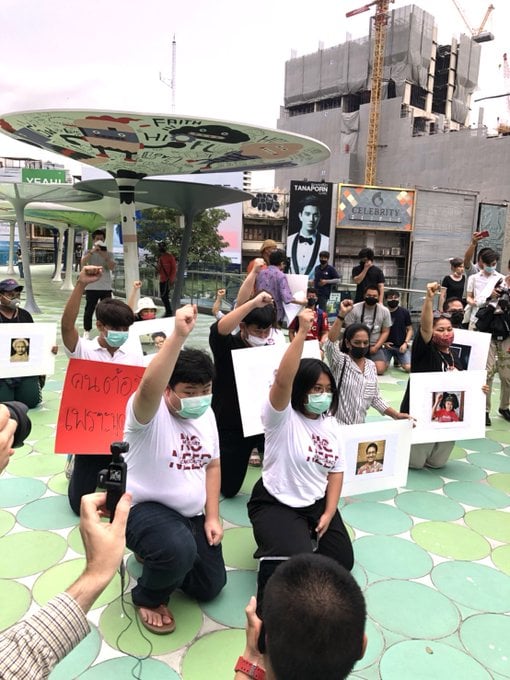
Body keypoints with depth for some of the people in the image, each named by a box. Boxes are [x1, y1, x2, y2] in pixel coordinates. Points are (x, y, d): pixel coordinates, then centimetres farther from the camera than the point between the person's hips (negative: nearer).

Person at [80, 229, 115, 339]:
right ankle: (86, 332, 11)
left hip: (106, 287, 1)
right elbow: (82, 263, -14)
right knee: (89, 310, 2)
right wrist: (93, 251, -21)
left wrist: (105, 256, -17)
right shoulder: (89, 252, 6)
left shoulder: (109, 254, 9)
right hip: (92, 287, -1)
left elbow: (112, 267, -5)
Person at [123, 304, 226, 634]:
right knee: (179, 549, -38)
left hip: (192, 514, 7)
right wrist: (179, 335, -58)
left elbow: (212, 465, 8)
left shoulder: (206, 414, 0)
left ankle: (157, 556, 38)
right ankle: (149, 597, -1)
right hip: (146, 509, -7)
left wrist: (212, 517, 1)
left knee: (210, 586, 12)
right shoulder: (149, 413, -24)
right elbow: (148, 387, -49)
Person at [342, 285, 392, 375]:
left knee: (379, 370, -19)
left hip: (375, 346, 1)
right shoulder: (354, 309, -6)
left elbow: (385, 332, 3)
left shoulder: (384, 311, 0)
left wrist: (375, 347, -10)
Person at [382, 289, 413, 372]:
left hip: (401, 345, 1)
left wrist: (405, 343, -8)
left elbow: (409, 329, 4)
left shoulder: (404, 312, 0)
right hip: (387, 345, 0)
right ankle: (394, 358, 17)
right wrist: (383, 342, -8)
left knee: (408, 368, -17)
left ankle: (398, 359, 19)